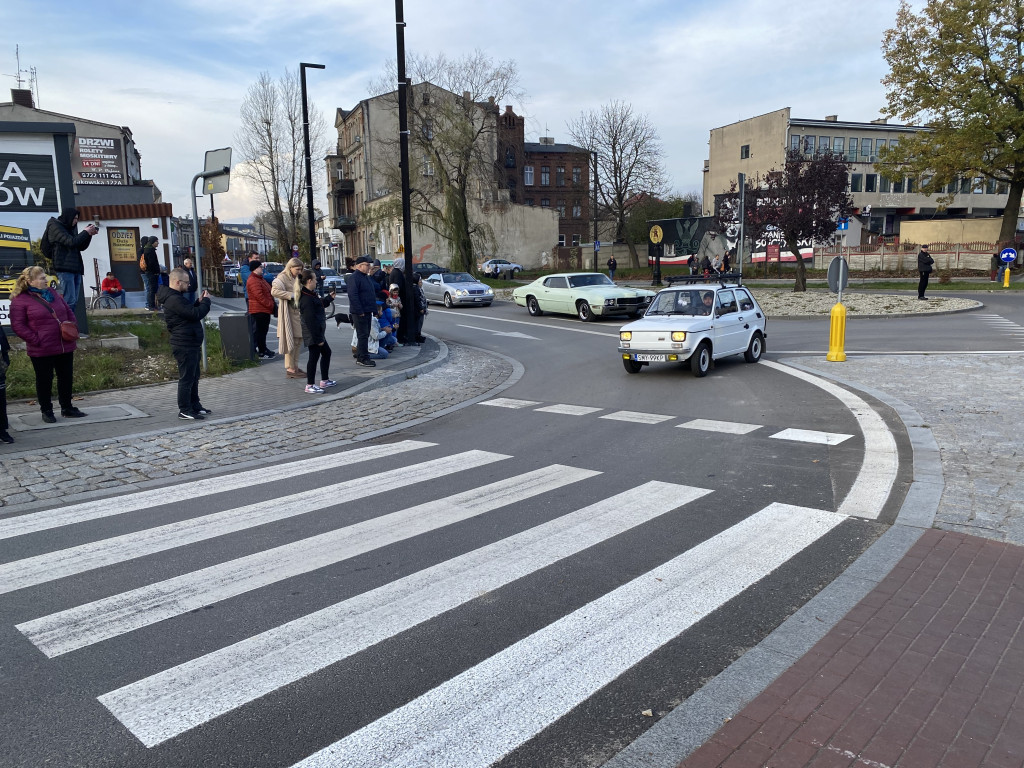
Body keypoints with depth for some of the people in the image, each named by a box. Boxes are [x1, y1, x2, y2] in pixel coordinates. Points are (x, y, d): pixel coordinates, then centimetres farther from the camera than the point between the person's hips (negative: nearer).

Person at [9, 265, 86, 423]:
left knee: (66, 378, 12)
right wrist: (36, 339, -16)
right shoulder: (20, 300, -7)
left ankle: (67, 408, 25)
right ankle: (46, 411, 19)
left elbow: (69, 313, 19)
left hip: (65, 346, 6)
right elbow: (17, 325, -10)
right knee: (45, 380, 5)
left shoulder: (53, 294, 12)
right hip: (41, 351, -6)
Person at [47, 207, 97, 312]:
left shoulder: (71, 228, 21)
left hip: (75, 268, 8)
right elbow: (70, 242, -15)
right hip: (64, 268, -8)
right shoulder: (55, 227, -2)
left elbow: (81, 247, 21)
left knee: (74, 301, 6)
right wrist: (86, 232, -5)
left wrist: (89, 234, 8)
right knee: (70, 300, -16)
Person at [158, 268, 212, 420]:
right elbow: (196, 314, -24)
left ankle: (195, 406, 28)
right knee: (186, 378, -5)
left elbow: (190, 312, 21)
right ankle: (184, 411, 1)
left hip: (190, 345, 11)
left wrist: (199, 302, 8)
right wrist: (206, 300, -10)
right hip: (185, 346, -11)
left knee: (194, 377, 18)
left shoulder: (175, 297, 15)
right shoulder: (174, 300, -20)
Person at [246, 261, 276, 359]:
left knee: (263, 330, 17)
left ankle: (263, 350, 25)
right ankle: (262, 352, -2)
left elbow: (267, 293, 26)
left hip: (265, 310, 11)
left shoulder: (260, 279, 20)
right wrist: (270, 305, -19)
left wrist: (272, 304, 15)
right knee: (259, 331, -5)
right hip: (259, 310, -11)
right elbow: (259, 296, -23)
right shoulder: (253, 281, -16)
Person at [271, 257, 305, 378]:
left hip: (298, 312, 9)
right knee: (291, 340, -6)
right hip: (288, 313, -9)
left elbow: (301, 292, 31)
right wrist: (291, 295, -23)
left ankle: (295, 366, 20)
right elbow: (274, 291, -26)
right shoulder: (282, 278, -10)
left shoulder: (297, 279, 17)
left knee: (298, 340, 11)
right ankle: (290, 369, -1)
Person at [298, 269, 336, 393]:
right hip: (313, 335, -11)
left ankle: (325, 380, 31)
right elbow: (310, 320, -25)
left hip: (318, 333, 11)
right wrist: (318, 338, -24)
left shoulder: (311, 295, 10)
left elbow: (320, 304, 31)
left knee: (326, 352, 20)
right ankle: (310, 386, 5)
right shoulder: (307, 299, -23)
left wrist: (329, 297, 25)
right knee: (314, 357, -4)